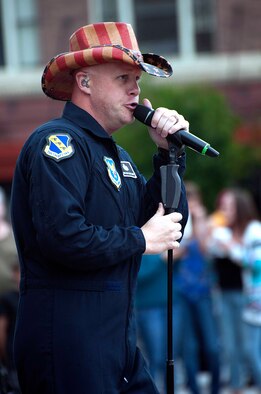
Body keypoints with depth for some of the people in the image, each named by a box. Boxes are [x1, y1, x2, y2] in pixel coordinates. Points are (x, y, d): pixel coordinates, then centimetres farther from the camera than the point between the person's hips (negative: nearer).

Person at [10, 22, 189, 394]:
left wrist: (168, 153, 5)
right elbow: (62, 237, -25)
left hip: (118, 339, 9)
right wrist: (140, 240, -12)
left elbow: (171, 222, 16)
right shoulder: (57, 141, -11)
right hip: (68, 335, -9)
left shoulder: (116, 155, 18)